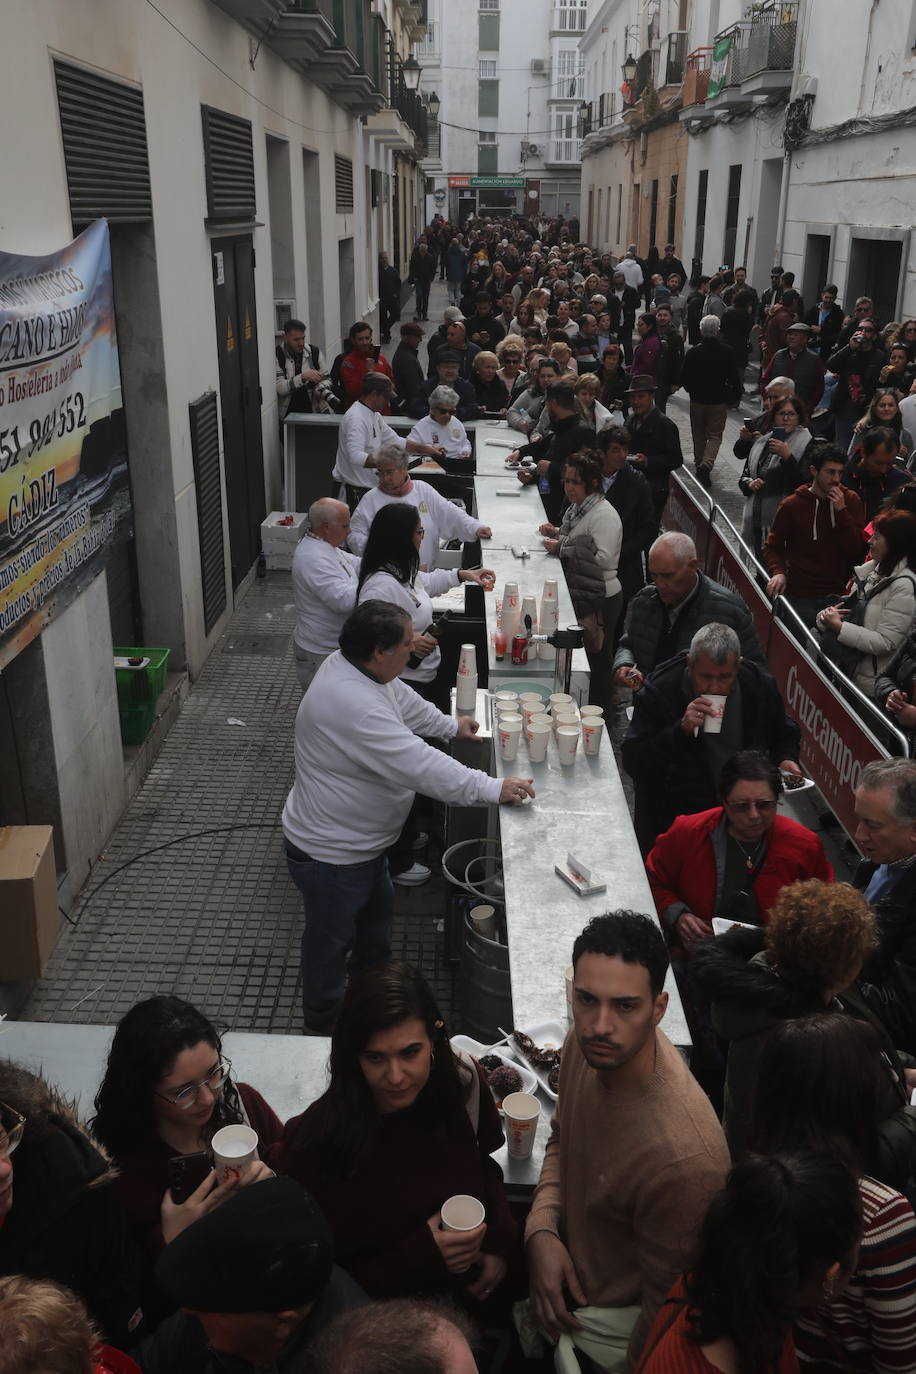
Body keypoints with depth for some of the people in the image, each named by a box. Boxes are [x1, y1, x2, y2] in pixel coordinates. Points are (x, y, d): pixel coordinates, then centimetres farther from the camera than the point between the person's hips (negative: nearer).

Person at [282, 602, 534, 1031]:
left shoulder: (354, 666, -6)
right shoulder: (355, 706, -38)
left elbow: (403, 700, 16)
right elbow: (421, 766, -37)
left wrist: (450, 725, 23)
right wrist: (493, 789, -30)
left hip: (361, 839, 10)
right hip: (330, 854, -10)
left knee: (376, 908, 32)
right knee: (332, 939, 14)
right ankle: (325, 1022, 38)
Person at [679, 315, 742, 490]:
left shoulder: (692, 353, -8)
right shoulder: (726, 352, -11)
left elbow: (684, 379, -1)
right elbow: (734, 378, -6)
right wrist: (734, 398, 9)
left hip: (697, 401, 2)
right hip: (719, 402, -2)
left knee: (699, 435, 18)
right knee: (715, 435, 5)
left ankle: (699, 463, 29)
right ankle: (706, 464, -16)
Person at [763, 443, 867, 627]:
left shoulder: (851, 501, 2)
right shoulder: (792, 505, -2)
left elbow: (856, 550, -5)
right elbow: (772, 547, 4)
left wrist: (841, 510, -14)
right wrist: (778, 572, -16)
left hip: (838, 594, 1)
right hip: (800, 596, -1)